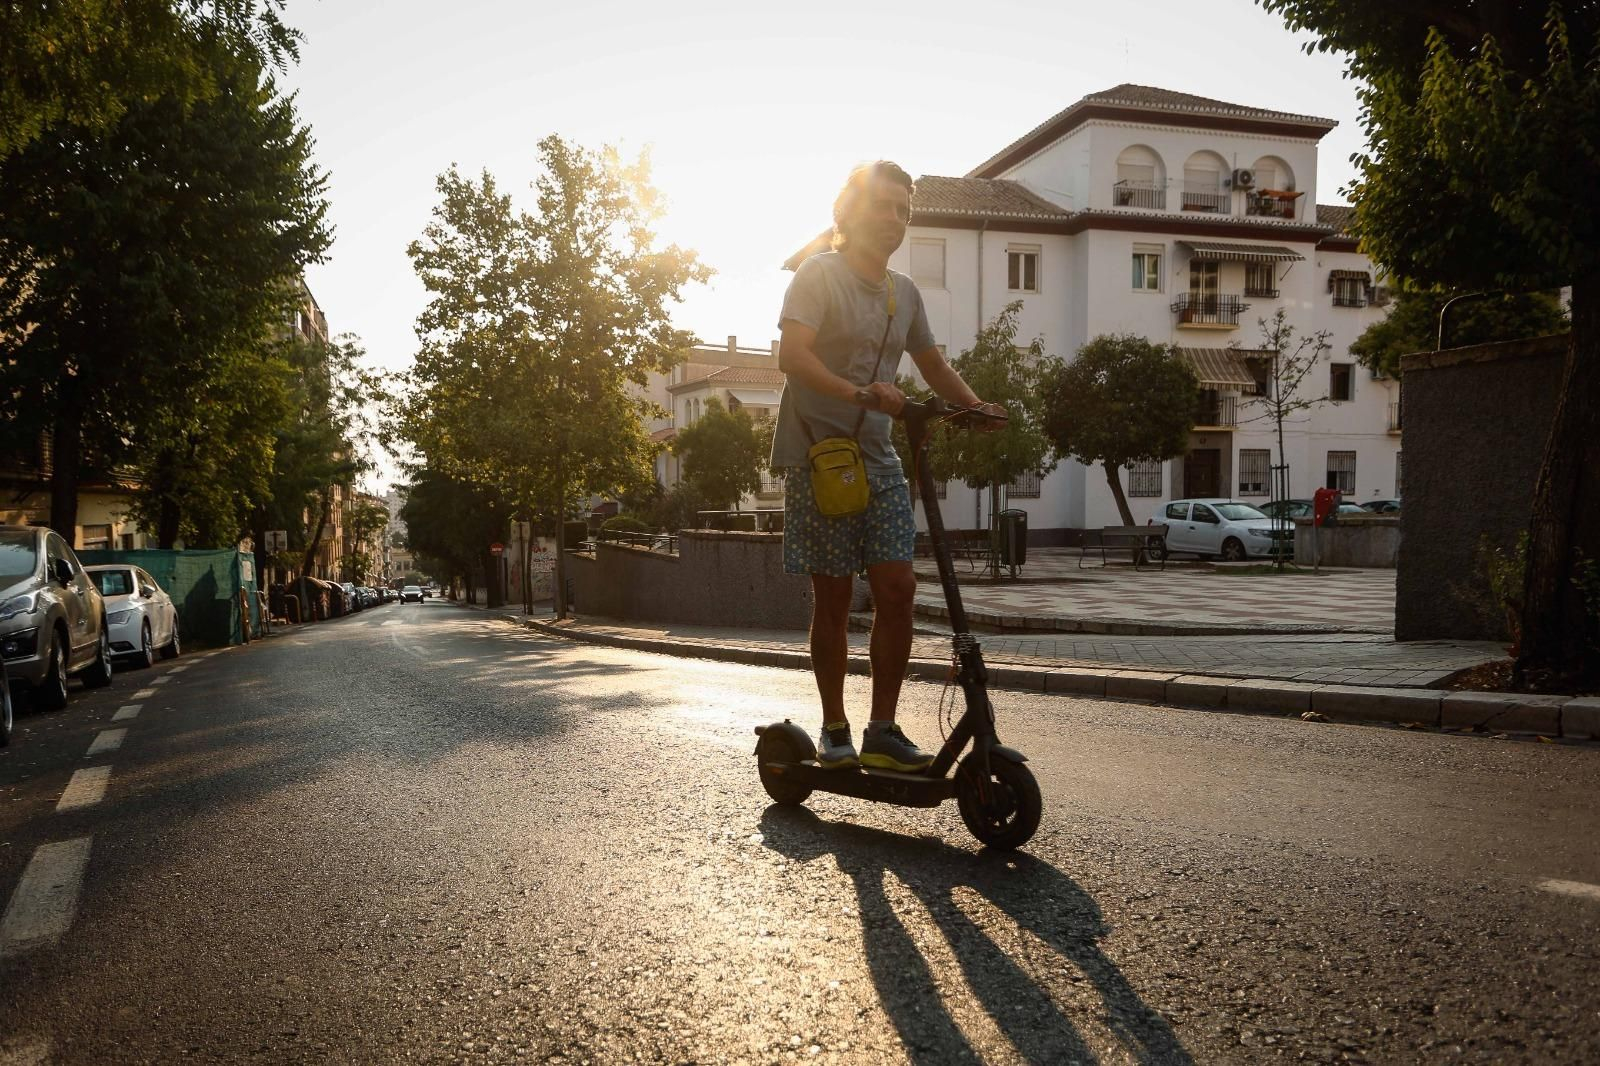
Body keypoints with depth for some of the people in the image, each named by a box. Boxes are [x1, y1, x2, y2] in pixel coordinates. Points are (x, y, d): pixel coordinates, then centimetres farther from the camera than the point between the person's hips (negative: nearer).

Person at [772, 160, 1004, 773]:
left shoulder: (904, 292, 16)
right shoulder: (819, 275, -4)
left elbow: (933, 365, 26)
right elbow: (793, 356, -19)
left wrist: (977, 407, 8)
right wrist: (858, 393, -33)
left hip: (878, 458, 6)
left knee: (898, 588, -4)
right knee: (833, 598, 0)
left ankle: (883, 730, 7)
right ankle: (834, 731, 13)